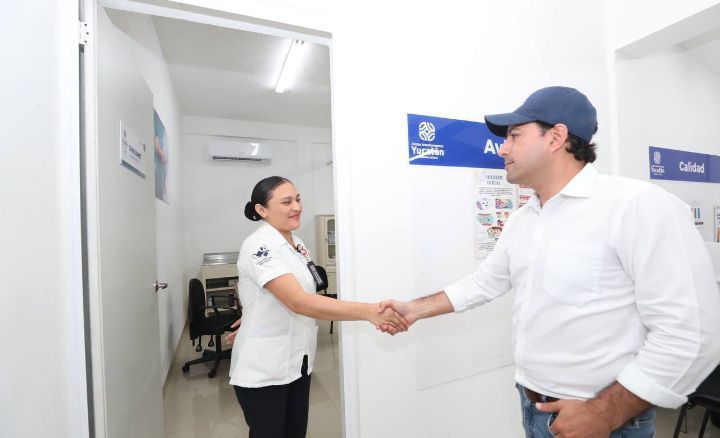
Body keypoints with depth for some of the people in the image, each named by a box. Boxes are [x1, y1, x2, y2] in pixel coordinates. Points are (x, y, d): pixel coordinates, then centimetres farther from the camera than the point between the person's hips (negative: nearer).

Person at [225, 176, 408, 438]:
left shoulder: (297, 243, 3)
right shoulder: (259, 246, -22)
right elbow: (299, 302, -34)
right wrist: (369, 311, -40)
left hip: (297, 361, 7)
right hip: (263, 368, -7)